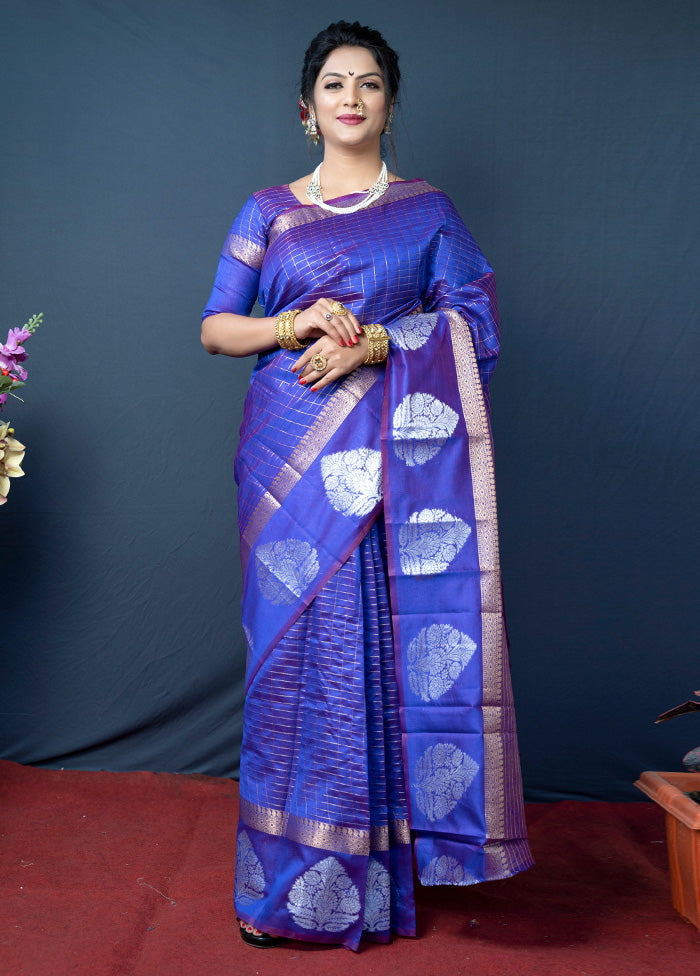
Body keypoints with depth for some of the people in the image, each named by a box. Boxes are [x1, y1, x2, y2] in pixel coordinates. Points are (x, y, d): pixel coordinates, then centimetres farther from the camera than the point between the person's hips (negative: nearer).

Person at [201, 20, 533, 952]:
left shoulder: (428, 209, 11)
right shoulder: (267, 211, 14)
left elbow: (472, 322, 0)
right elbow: (215, 327, 8)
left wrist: (372, 343, -13)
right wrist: (296, 325, -10)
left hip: (392, 456, -1)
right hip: (293, 454, 1)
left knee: (388, 646, -3)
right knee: (295, 642, 0)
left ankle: (378, 867, 11)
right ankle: (289, 875, 12)